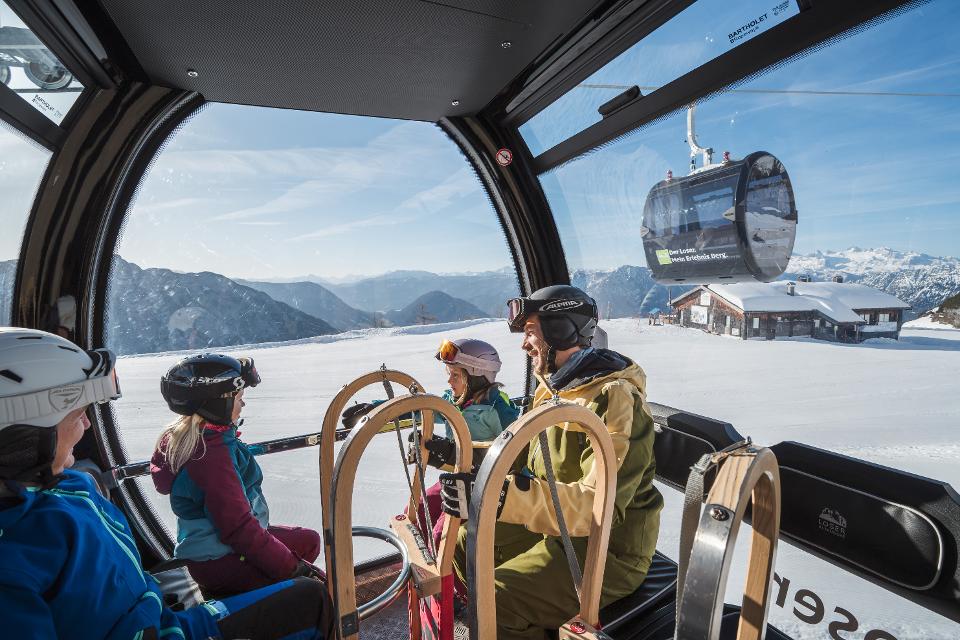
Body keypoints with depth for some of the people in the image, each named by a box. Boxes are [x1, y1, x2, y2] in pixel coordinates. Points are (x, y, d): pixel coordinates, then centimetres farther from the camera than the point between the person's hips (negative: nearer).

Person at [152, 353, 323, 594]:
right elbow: (238, 528, -28)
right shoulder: (213, 455, -29)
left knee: (309, 540, 15)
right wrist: (292, 567, -22)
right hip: (221, 564, -10)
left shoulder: (181, 436, 0)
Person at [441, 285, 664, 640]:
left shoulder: (614, 398, -26)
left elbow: (601, 503, -35)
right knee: (466, 543, 12)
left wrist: (503, 497, -43)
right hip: (557, 524, 9)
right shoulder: (555, 386, 3)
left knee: (494, 603, -21)